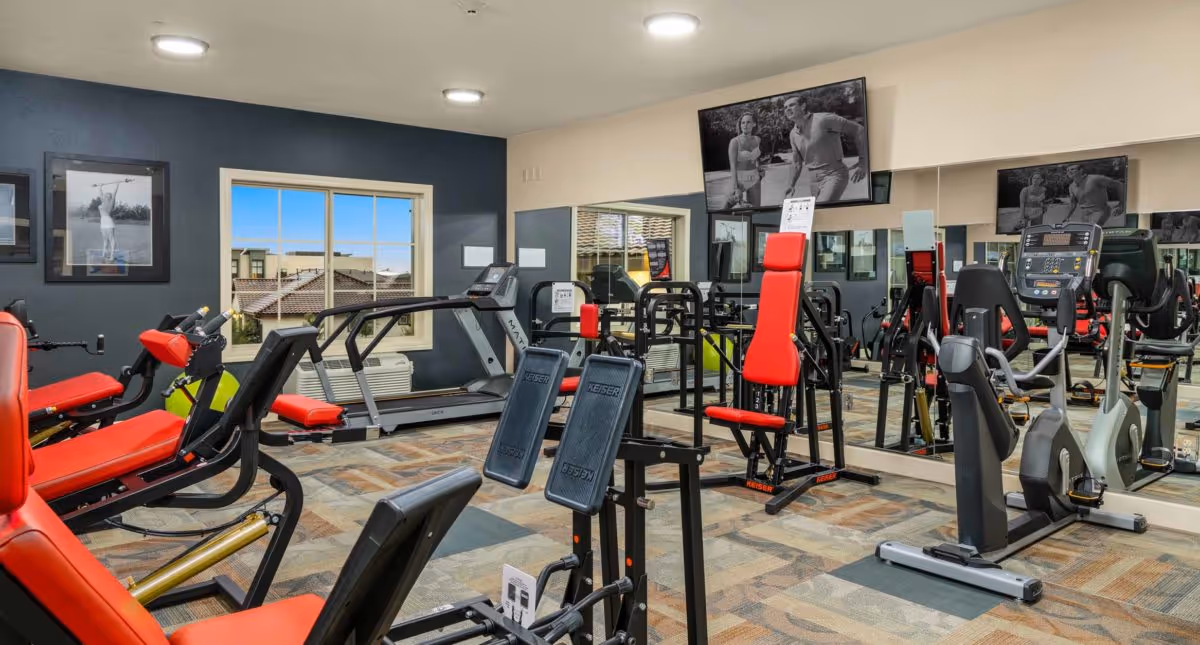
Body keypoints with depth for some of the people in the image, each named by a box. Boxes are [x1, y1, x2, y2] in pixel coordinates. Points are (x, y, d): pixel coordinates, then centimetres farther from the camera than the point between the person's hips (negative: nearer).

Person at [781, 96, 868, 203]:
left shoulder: (823, 119, -14)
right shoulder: (793, 134, 8)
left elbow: (859, 130, -13)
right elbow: (797, 163, 21)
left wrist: (863, 163, -16)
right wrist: (791, 184, 6)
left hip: (834, 175, -7)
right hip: (815, 181, 8)